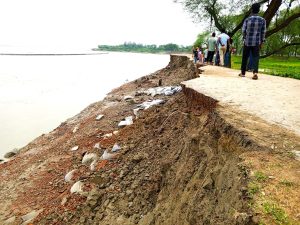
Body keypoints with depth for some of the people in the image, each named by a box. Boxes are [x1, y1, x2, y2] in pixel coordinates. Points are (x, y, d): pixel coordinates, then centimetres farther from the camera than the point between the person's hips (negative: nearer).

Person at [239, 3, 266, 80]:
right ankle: (255, 72, -21)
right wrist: (261, 42, 11)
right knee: (255, 57, -2)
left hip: (247, 41, 0)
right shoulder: (262, 20, 1)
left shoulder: (247, 19, -2)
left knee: (245, 57, 11)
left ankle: (243, 72, 18)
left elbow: (243, 30, 0)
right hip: (257, 42, 0)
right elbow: (263, 32, 2)